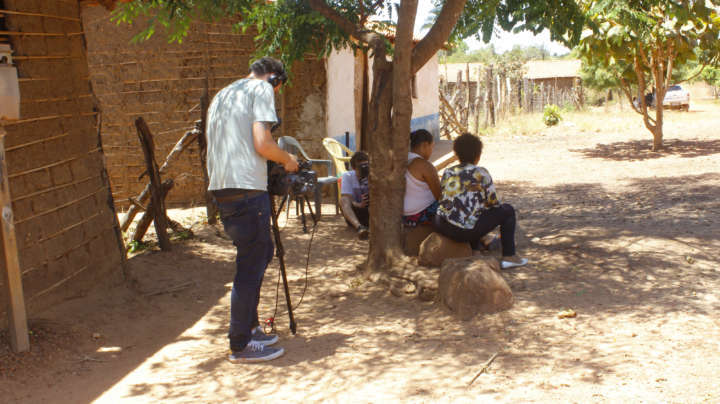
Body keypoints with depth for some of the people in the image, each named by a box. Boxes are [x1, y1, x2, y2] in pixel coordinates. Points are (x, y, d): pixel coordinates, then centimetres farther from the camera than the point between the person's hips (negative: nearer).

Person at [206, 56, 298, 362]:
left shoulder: (221, 95, 24)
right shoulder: (261, 90, -2)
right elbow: (262, 144, -14)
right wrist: (288, 160, 4)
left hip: (221, 188, 9)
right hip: (247, 188, -9)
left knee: (261, 252, 21)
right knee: (251, 265, -2)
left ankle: (250, 327, 28)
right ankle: (241, 345, 6)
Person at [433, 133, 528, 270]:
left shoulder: (448, 173, 11)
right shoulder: (481, 174, -4)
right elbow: (493, 203, 1)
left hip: (441, 226, 7)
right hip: (465, 230, -6)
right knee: (507, 210, 12)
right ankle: (509, 256, 12)